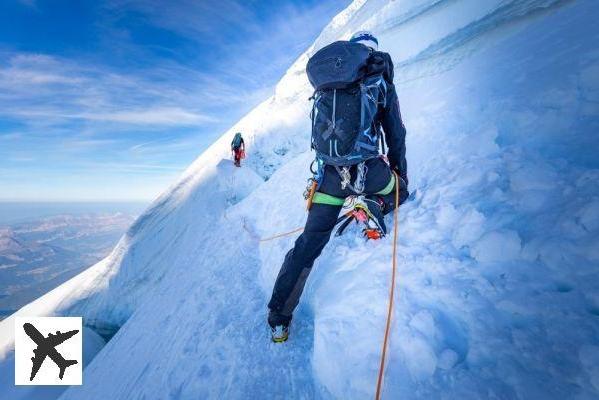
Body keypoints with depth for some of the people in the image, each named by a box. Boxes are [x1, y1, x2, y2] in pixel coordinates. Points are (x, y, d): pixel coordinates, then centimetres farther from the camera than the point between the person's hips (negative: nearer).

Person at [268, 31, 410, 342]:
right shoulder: (380, 80, 6)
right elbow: (396, 135, 7)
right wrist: (400, 173, 19)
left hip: (330, 173, 3)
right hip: (367, 169, -2)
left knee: (308, 243, 13)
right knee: (400, 188, 33)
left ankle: (278, 316, 17)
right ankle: (374, 206, -2)